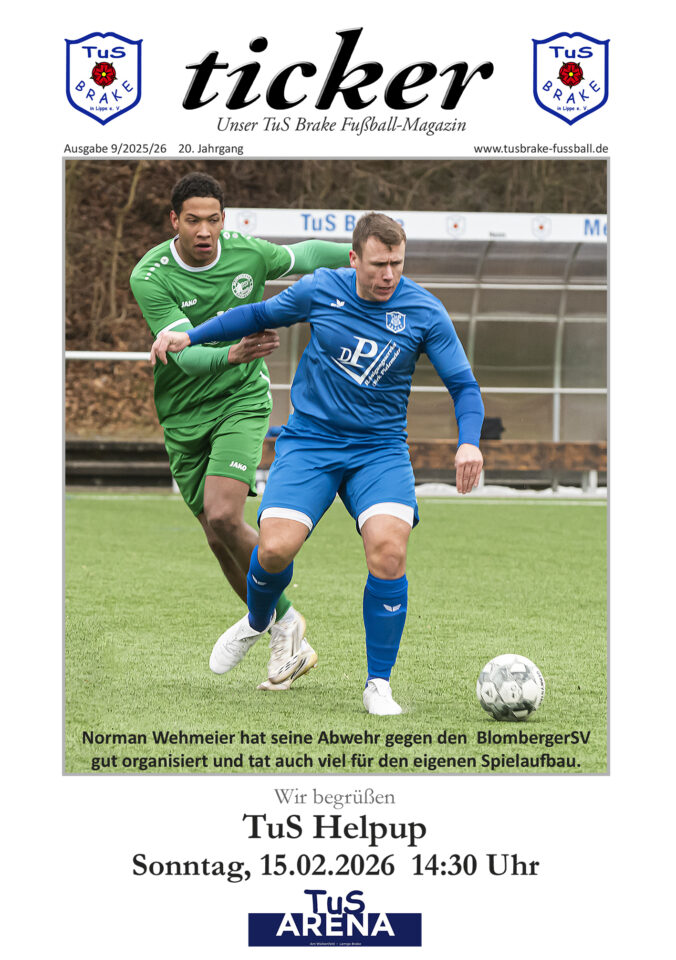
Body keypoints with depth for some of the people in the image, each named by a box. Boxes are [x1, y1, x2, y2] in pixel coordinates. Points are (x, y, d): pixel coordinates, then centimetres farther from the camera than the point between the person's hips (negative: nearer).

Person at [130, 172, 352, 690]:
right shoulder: (150, 277, -16)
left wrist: (354, 254, 4)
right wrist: (231, 354, -44)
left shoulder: (247, 252, -9)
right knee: (219, 536, 4)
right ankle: (291, 645, 18)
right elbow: (184, 353, -26)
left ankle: (284, 619, -3)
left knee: (222, 516, -22)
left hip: (243, 400, -2)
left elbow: (300, 256, 15)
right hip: (184, 415, 2)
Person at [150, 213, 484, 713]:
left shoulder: (425, 312, -6)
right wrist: (189, 336, 9)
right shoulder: (320, 290, -3)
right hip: (309, 440, 1)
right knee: (276, 546, -18)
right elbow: (261, 315, 15)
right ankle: (257, 622, 20)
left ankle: (379, 684, -9)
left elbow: (464, 386, -3)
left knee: (388, 545, -25)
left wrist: (469, 441, -20)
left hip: (380, 448, -1)